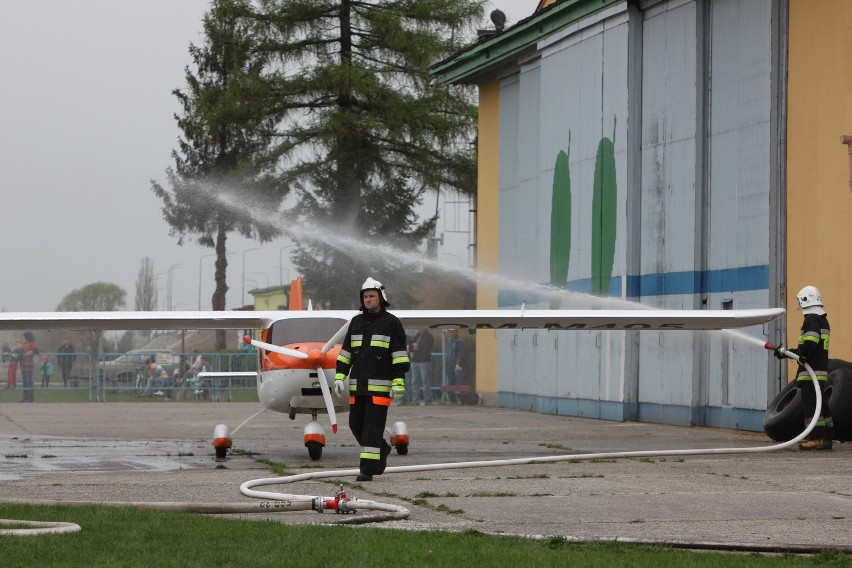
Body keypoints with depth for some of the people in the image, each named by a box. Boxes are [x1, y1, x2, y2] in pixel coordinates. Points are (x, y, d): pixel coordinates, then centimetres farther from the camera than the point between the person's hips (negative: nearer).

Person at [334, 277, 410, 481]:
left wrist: (398, 382, -14)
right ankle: (382, 449, 32)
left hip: (380, 385, -6)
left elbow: (399, 355, -6)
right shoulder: (356, 322, 14)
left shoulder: (391, 323, -2)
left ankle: (367, 469, -8)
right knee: (356, 424, 9)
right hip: (358, 385, 6)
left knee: (373, 426, -9)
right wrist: (339, 377, 5)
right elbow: (346, 351, 15)